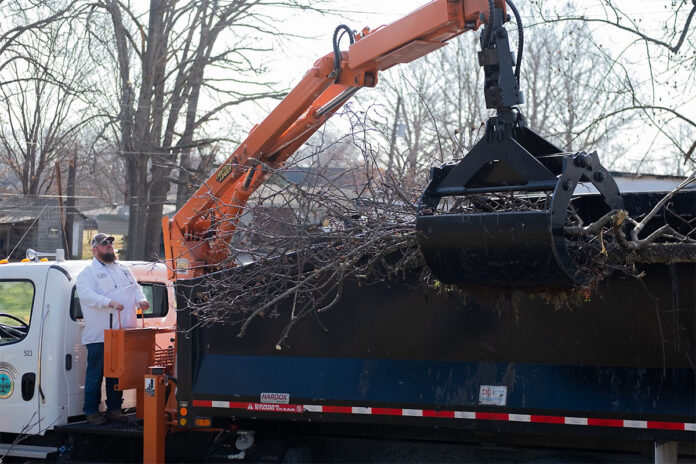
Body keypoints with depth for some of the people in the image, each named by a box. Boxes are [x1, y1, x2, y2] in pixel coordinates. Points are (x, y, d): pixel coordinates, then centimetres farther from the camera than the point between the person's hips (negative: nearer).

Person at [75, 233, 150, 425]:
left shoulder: (124, 270, 20)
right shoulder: (88, 273, -2)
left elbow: (135, 288, 22)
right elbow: (86, 294, -16)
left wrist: (141, 300, -1)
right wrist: (110, 303, -28)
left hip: (122, 332, 6)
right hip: (98, 335, -6)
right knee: (95, 374, -2)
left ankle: (114, 409, 19)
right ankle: (91, 411, 5)